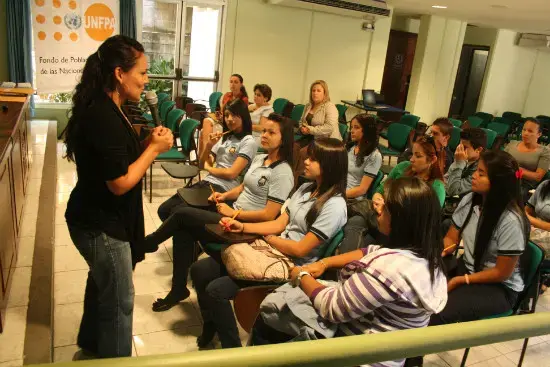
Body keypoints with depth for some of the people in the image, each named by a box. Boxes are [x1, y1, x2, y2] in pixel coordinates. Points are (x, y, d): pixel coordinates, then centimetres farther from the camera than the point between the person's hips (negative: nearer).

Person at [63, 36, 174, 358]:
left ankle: (91, 345, 50)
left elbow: (121, 161, 9)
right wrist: (154, 148, -18)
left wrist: (149, 145, -6)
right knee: (119, 299, 7)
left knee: (102, 284, 27)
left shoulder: (107, 110, 4)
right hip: (101, 224, -10)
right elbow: (120, 183, -26)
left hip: (100, 218, 10)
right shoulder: (103, 117, -27)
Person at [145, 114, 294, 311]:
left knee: (182, 213, -13)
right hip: (235, 214, 9)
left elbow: (269, 215, -19)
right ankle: (179, 289, 1)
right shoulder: (259, 158, 11)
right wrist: (225, 195, 3)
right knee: (183, 229, -11)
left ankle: (148, 243, 16)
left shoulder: (282, 173, -16)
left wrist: (233, 213, -15)